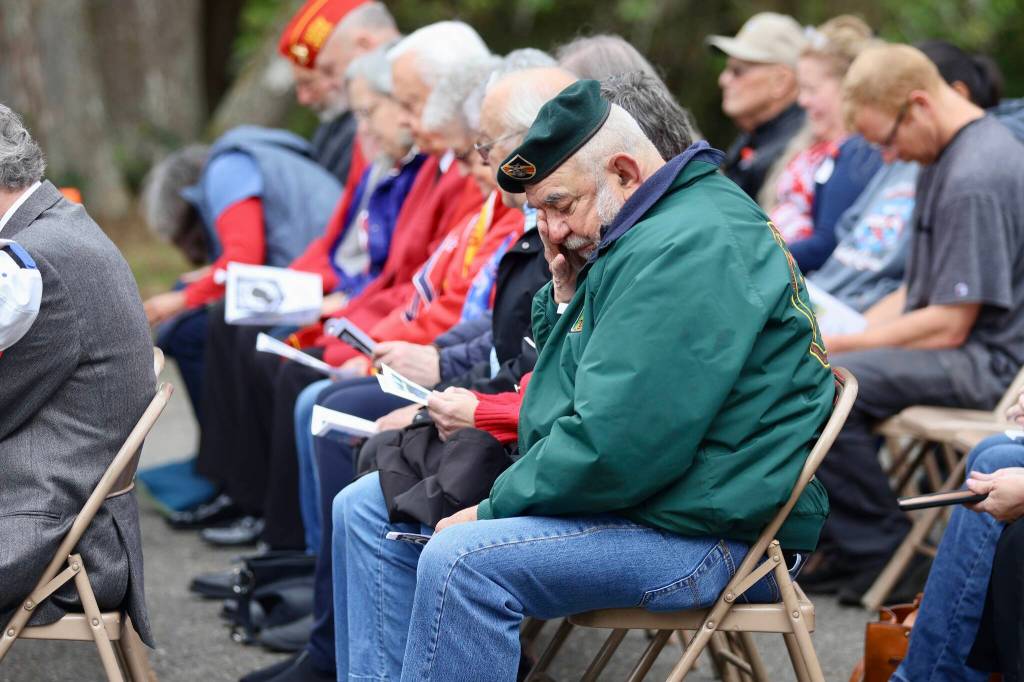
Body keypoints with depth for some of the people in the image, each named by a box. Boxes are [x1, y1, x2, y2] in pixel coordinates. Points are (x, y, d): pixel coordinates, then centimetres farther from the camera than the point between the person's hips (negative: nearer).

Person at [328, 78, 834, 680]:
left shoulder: (689, 247, -21)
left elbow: (615, 445, -27)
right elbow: (582, 383, 21)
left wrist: (495, 508, -15)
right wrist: (566, 296, 4)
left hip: (704, 533, -11)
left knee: (459, 561, -33)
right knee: (367, 509, 8)